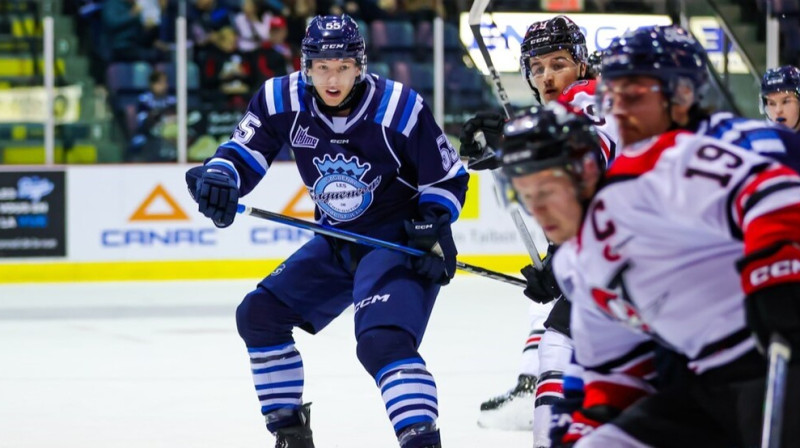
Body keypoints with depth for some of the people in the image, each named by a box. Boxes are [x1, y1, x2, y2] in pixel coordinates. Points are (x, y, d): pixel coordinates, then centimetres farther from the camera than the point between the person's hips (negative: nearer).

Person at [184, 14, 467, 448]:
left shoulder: (399, 108, -20)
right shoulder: (284, 100, -11)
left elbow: (449, 177, -10)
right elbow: (244, 149, -4)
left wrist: (433, 229, -22)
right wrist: (220, 176, -26)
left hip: (400, 242, -7)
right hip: (337, 242, 7)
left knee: (382, 341, -29)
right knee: (259, 313, 6)